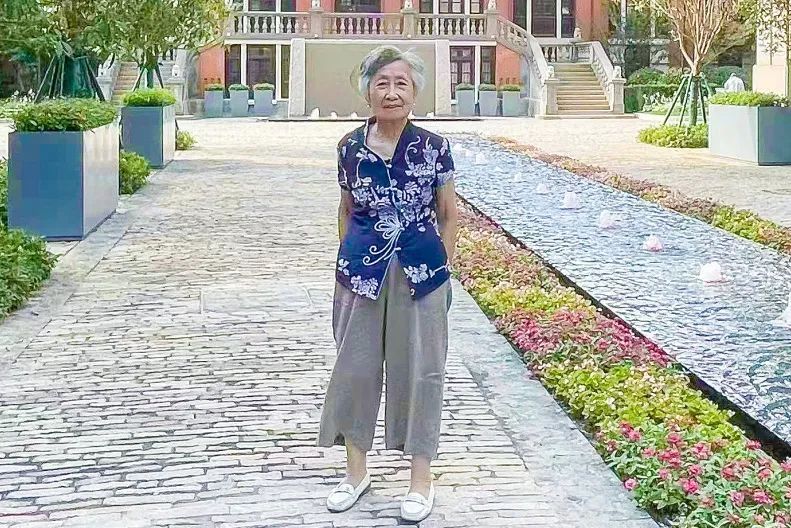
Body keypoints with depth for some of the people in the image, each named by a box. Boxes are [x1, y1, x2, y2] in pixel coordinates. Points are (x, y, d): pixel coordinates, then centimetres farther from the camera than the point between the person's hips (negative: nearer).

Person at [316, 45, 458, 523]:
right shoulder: (351, 147, 1)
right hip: (362, 272, 2)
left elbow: (449, 215, 4)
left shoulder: (434, 148, -4)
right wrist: (350, 261, 9)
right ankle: (357, 471, 26)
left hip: (420, 274, -2)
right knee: (356, 367, 9)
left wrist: (441, 267, -1)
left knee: (419, 370, 5)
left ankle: (422, 478, 19)